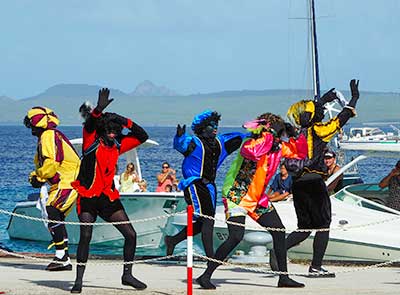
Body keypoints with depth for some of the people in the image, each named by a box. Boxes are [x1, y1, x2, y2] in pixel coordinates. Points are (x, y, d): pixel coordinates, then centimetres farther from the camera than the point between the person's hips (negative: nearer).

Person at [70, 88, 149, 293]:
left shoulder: (117, 145, 10)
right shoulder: (91, 141, -5)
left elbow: (142, 137, 15)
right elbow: (89, 124, -26)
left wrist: (127, 123, -1)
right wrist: (99, 109, -45)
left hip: (109, 197, 5)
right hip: (87, 197, -5)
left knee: (131, 234, 1)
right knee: (85, 236, -14)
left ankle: (127, 274, 17)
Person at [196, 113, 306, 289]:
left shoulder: (278, 147, 1)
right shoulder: (251, 143, -20)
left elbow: (299, 153, 13)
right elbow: (253, 152, -45)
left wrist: (299, 135, -3)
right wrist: (268, 135, -35)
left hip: (258, 198, 8)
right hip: (237, 196, -8)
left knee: (279, 232, 5)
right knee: (236, 237, -21)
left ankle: (284, 278, 16)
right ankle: (206, 276, -13)